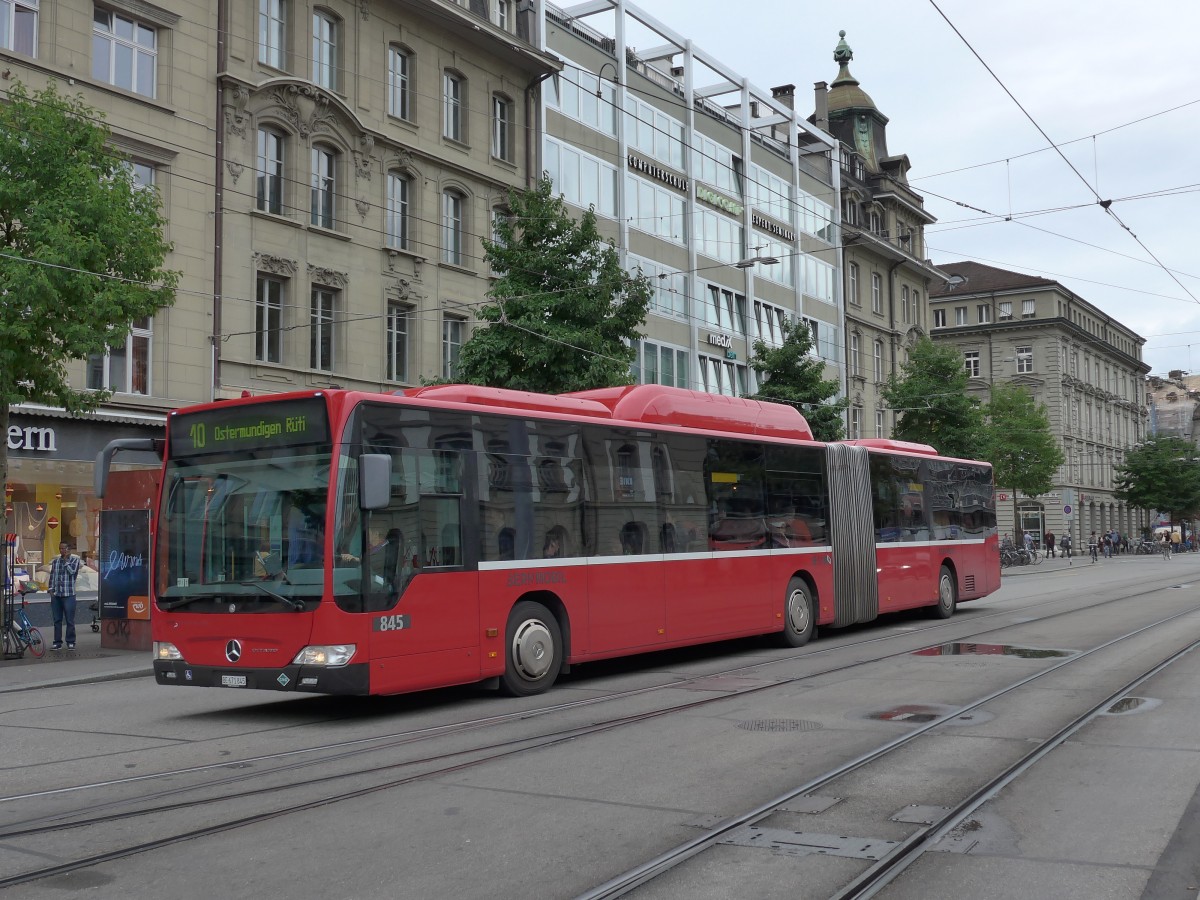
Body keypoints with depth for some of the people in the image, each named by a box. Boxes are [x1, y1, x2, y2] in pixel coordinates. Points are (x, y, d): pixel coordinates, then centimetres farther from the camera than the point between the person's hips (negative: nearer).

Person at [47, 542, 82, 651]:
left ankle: (70, 642, 4)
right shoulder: (55, 561, 13)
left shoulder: (75, 560, 2)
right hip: (56, 595, 4)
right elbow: (52, 575, 14)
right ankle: (57, 642, 12)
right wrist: (51, 589, 5)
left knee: (70, 620, -3)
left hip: (68, 595, -4)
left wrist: (66, 560, -6)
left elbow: (72, 571, -16)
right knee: (57, 620, 6)